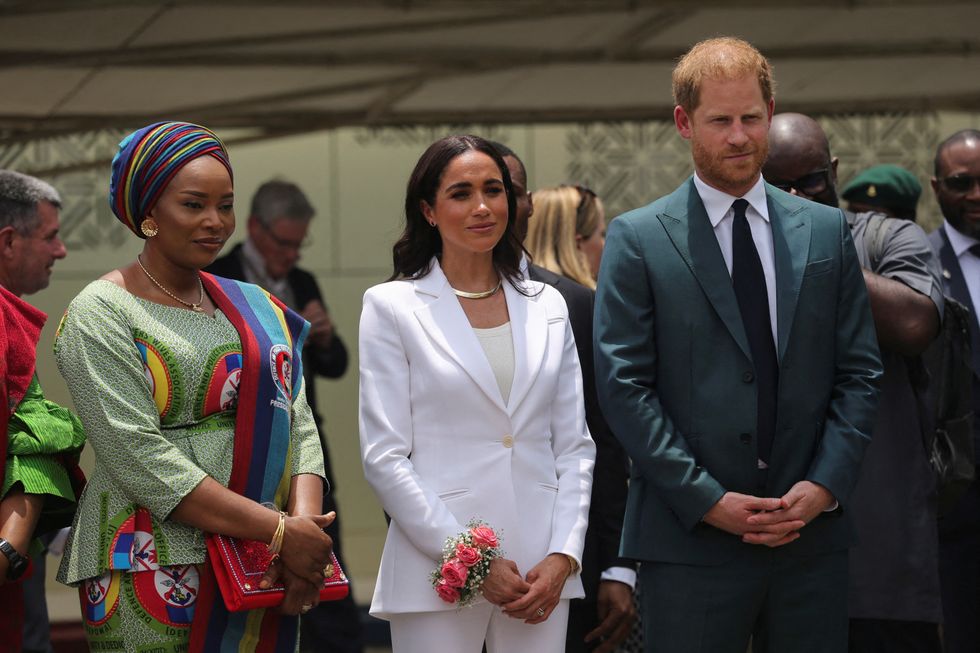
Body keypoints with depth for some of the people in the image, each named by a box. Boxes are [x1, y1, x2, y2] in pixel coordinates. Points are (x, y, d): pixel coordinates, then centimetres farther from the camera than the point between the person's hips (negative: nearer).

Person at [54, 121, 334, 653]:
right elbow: (139, 457, -15)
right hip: (153, 575, -5)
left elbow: (299, 428, 7)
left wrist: (303, 520, -14)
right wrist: (278, 530, -19)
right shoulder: (101, 315, -5)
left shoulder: (256, 310, 14)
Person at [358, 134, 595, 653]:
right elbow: (384, 458, -4)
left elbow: (575, 448, 11)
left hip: (541, 573, 3)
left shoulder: (547, 308, 13)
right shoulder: (392, 307, 2)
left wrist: (562, 558, -3)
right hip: (438, 573, -3)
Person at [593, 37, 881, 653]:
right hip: (690, 539, -3)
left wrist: (826, 484, -5)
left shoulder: (827, 232, 11)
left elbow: (860, 372, 9)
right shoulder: (638, 239, 1)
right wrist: (707, 499, -12)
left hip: (811, 532, 3)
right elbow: (623, 386, -5)